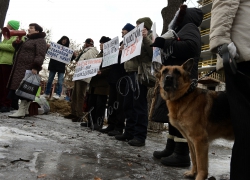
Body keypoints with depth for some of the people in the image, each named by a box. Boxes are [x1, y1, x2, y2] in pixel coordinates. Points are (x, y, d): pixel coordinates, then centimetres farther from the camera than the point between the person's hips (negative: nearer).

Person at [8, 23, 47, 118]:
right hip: (21, 68, 10)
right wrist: (18, 42, 11)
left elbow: (40, 55, -17)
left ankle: (21, 111, -13)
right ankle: (23, 111, 8)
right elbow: (20, 49, 32)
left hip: (29, 69, -10)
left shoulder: (40, 41, -4)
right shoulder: (29, 40, 26)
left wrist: (35, 67, -28)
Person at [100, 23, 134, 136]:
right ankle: (111, 125, 14)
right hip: (114, 77, 8)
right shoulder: (120, 44, 21)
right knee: (111, 102, 8)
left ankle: (119, 128, 0)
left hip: (123, 78, -8)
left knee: (120, 103, -6)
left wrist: (122, 53, -23)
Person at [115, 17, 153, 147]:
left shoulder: (150, 36, 2)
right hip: (131, 73, 9)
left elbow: (153, 52, -14)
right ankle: (129, 132, 17)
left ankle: (140, 136, -5)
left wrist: (146, 38, -20)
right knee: (128, 105, 9)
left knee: (139, 105, -10)